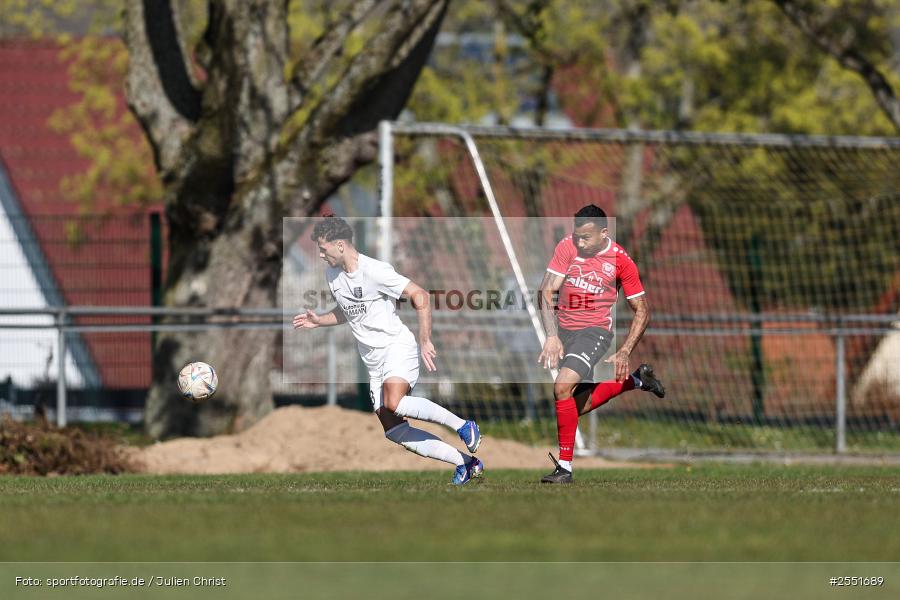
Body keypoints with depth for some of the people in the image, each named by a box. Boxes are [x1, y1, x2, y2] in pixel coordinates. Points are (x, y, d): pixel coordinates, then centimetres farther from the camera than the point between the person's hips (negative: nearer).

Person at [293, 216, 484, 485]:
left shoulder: (374, 271, -16)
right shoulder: (332, 274, 9)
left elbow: (420, 296, -16)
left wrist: (425, 341, -21)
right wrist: (317, 321, 10)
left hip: (397, 345, -8)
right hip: (373, 360, 8)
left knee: (393, 403, -35)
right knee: (394, 431, -2)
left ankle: (462, 425, -16)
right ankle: (465, 463, 7)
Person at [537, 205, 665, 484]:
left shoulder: (620, 260, -11)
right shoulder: (568, 246, -7)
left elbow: (642, 310, -3)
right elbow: (547, 291, -8)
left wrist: (624, 353, -11)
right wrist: (552, 337, -19)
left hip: (595, 330, -5)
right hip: (563, 329, 5)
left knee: (563, 386, -26)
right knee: (579, 406, 14)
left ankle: (565, 467, -19)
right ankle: (637, 380, 37)